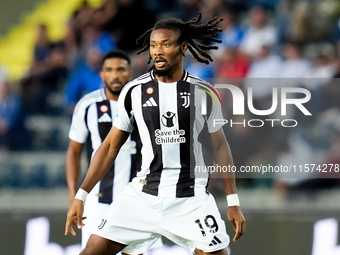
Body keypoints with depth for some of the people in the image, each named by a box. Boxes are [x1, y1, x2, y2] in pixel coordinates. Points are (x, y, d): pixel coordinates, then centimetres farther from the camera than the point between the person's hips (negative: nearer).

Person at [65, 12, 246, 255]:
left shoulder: (204, 93, 0)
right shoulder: (134, 91, 2)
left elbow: (220, 146, 9)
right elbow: (111, 146, 9)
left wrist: (233, 203, 5)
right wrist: (80, 196, 4)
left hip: (191, 198, -1)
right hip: (142, 196, 1)